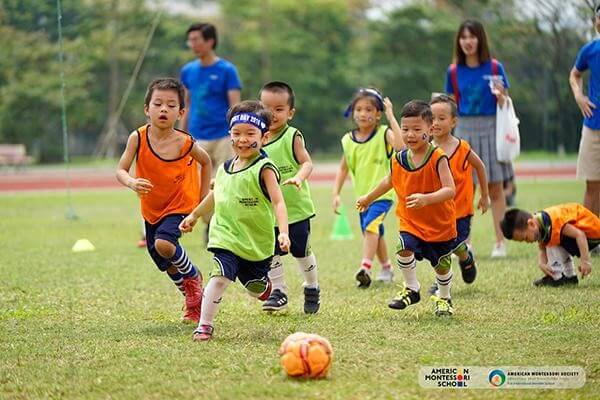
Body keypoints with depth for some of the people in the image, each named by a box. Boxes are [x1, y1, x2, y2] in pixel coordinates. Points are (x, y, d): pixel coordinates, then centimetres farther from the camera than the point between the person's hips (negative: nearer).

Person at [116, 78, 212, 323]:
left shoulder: (185, 143, -20)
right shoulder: (138, 138, -19)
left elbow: (206, 161, 1)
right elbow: (120, 170, -20)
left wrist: (204, 194, 2)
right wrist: (132, 183, -41)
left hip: (180, 205, -4)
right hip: (151, 208, 4)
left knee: (164, 244, -29)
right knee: (165, 265, 16)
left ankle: (192, 276, 1)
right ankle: (192, 297, 42)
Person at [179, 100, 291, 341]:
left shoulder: (264, 169, -14)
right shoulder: (225, 168, 4)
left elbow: (278, 203, -22)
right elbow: (215, 196, 24)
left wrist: (283, 232, -36)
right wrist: (194, 216, 36)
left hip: (258, 242, -2)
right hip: (226, 237, 3)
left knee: (256, 289, 13)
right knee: (219, 276, -20)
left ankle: (267, 286, 50)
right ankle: (204, 324, -14)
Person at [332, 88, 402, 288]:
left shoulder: (384, 134, -10)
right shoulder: (349, 140, 3)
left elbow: (401, 146, -32)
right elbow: (343, 168, 12)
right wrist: (336, 193, 5)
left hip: (382, 191, -6)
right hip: (363, 194, 6)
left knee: (371, 225, -27)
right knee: (374, 233, 18)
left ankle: (365, 267, -31)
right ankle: (386, 268, 36)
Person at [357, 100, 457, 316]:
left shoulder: (438, 157, -21)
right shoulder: (399, 159, -5)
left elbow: (450, 190, -29)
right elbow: (390, 181, 17)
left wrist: (426, 199, -44)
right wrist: (368, 198, 28)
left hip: (440, 222, -3)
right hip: (410, 221, 3)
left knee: (442, 264, 11)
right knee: (404, 249, -23)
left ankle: (443, 298, 39)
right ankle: (411, 289, 0)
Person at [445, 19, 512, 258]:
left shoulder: (494, 68, -1)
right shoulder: (454, 71, 5)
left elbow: (504, 104, 1)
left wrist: (500, 94, -19)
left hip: (490, 128, -2)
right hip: (464, 129, 2)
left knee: (495, 188, 1)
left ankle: (500, 242, 4)